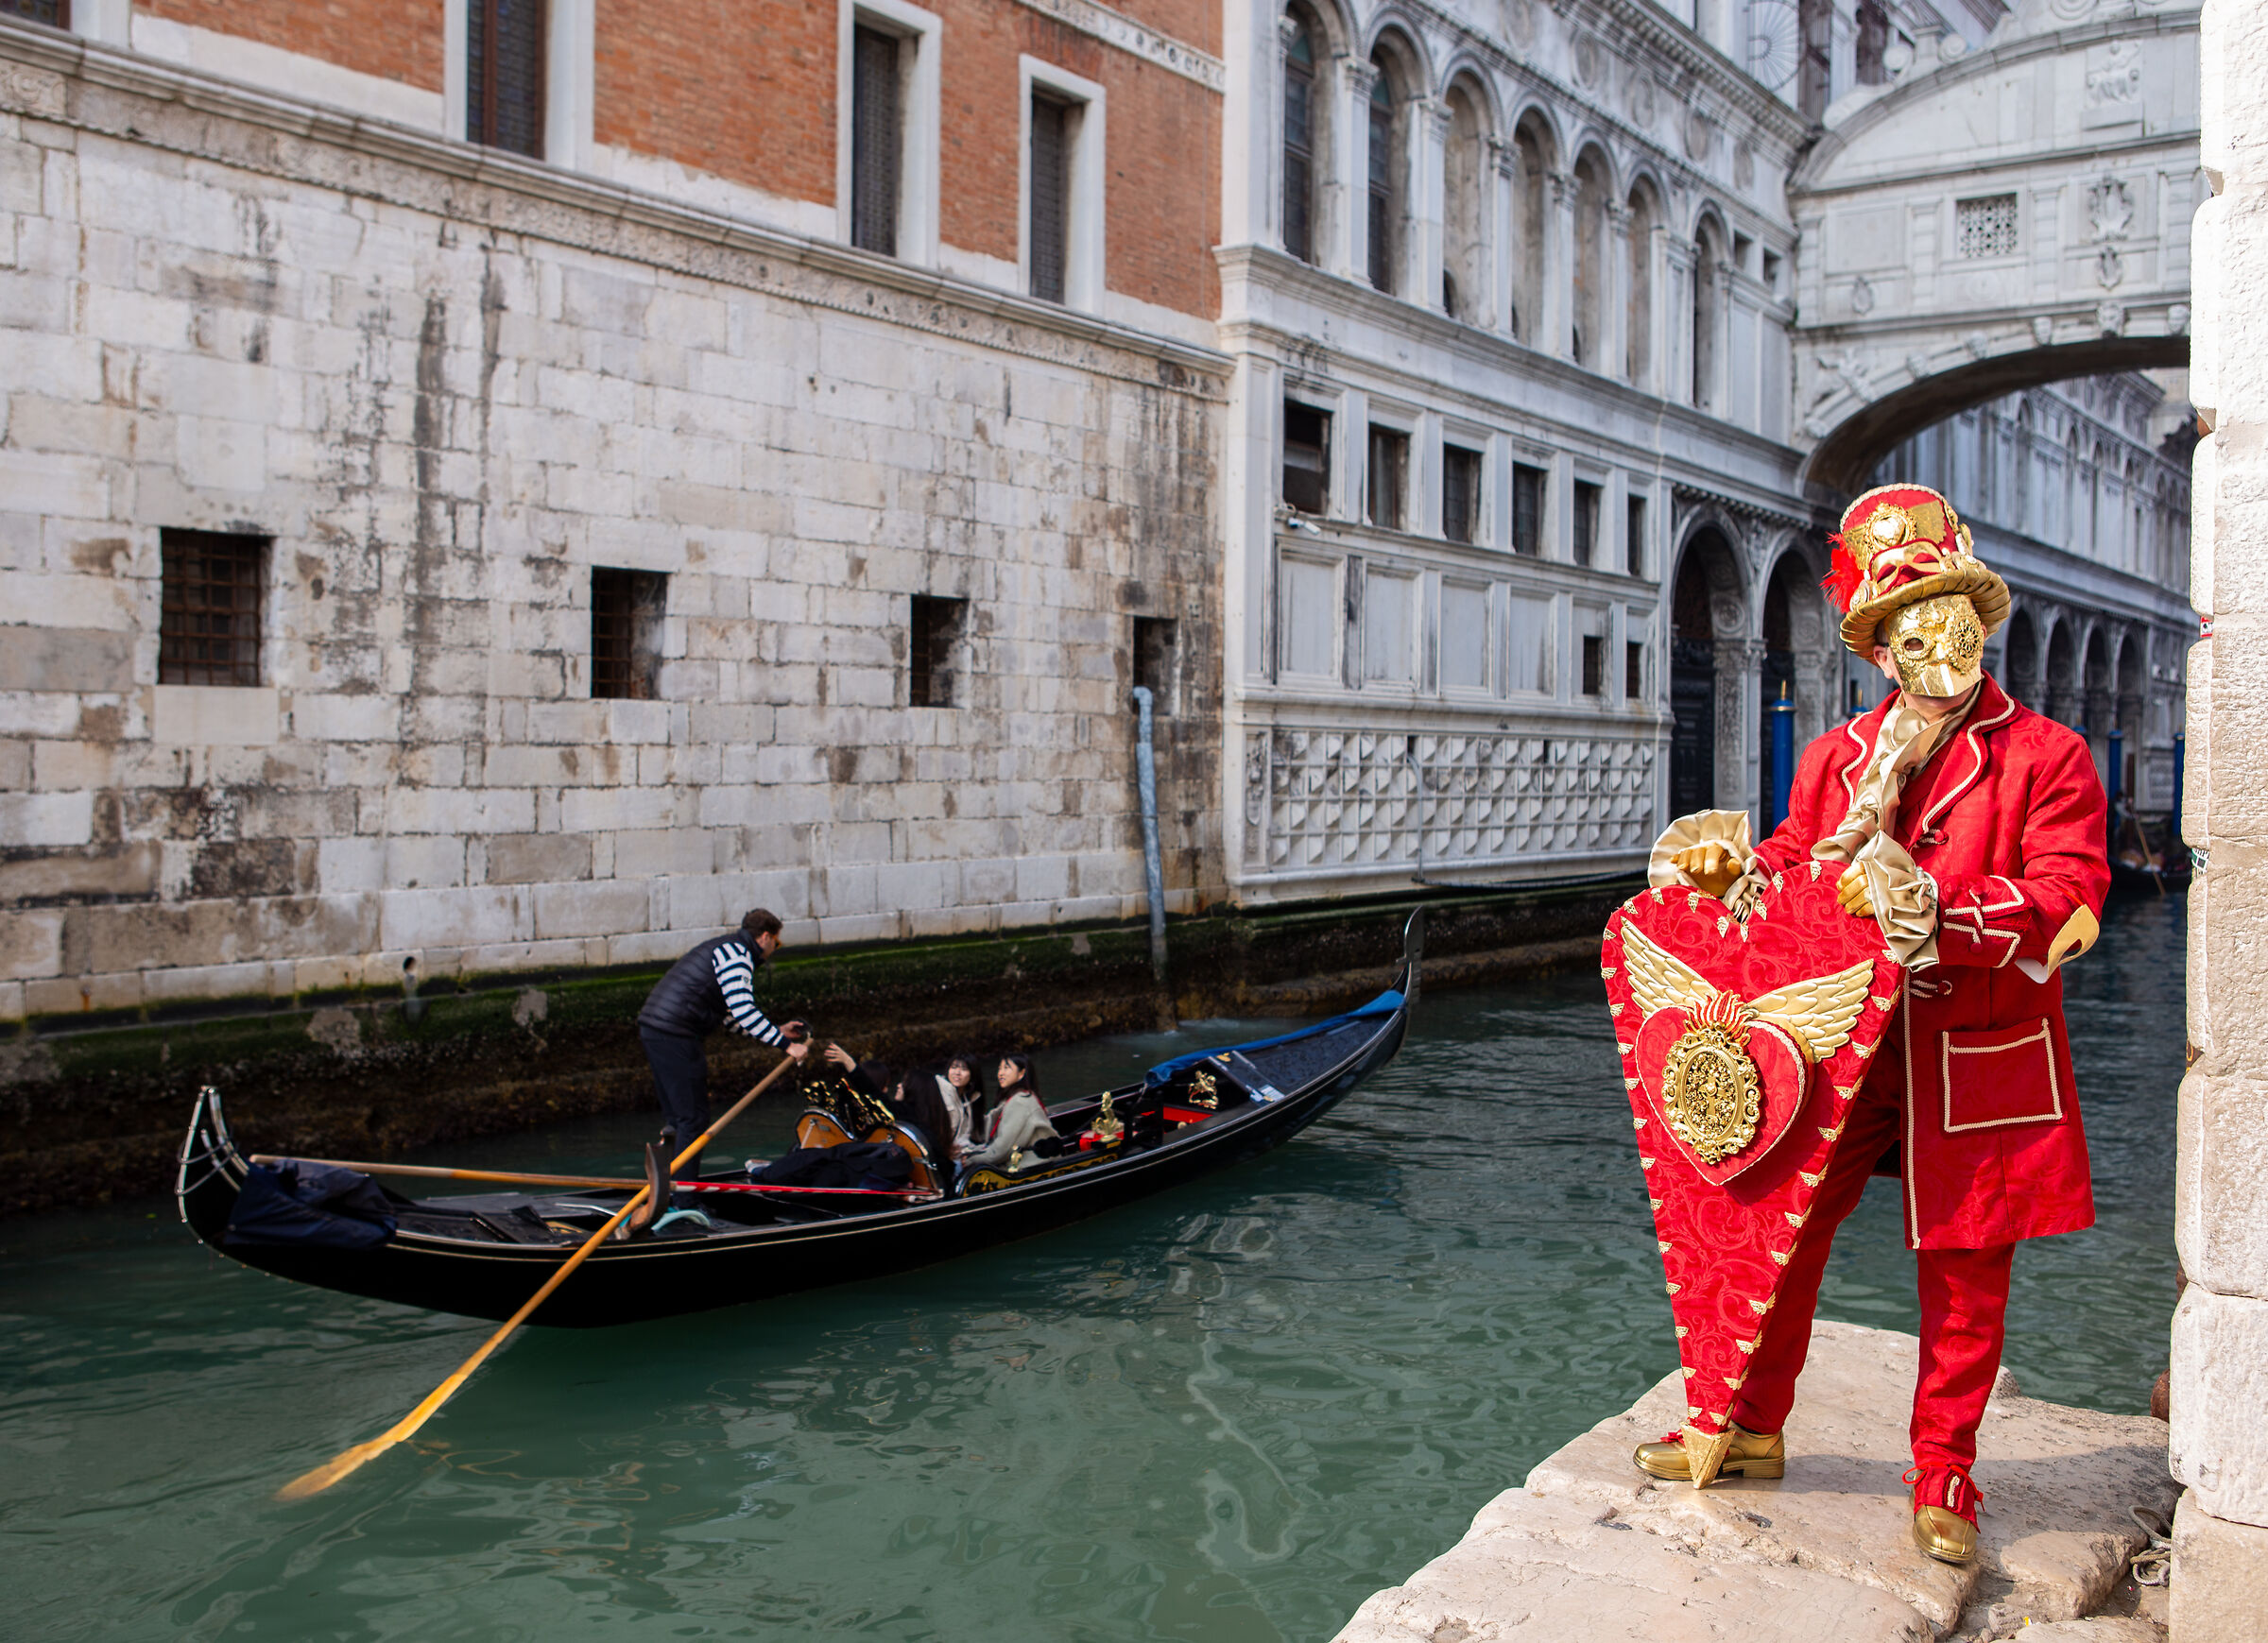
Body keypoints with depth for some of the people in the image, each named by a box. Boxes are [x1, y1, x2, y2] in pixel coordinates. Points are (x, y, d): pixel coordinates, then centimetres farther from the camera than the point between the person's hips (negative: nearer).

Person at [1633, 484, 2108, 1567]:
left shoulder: (2047, 757, -4)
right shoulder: (1837, 757, 9)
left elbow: (2065, 902, -14)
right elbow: (1794, 863, 15)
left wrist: (1934, 912, -26)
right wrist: (1730, 865, -7)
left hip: (1981, 1065, -3)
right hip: (1841, 1044, 3)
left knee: (1964, 1275, 8)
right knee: (1780, 1232, 7)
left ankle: (1944, 1477, 25)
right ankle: (1752, 1427, 27)